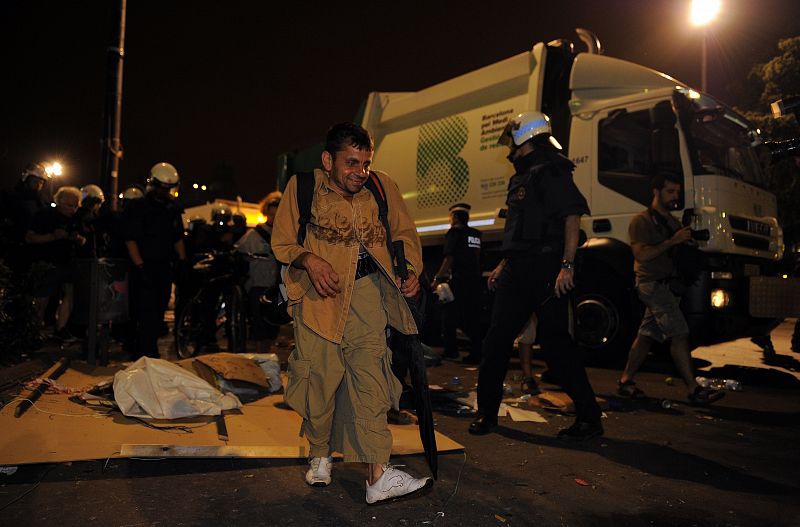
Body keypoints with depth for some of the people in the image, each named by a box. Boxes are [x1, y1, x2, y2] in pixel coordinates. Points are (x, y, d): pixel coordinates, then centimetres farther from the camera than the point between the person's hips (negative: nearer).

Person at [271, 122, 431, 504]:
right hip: (320, 291, -1)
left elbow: (404, 234, 17)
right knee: (321, 375, 0)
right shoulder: (302, 186, 1)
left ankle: (378, 475, -6)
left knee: (370, 375, -8)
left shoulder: (383, 186, 7)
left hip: (366, 289, 1)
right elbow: (282, 242, 6)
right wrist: (310, 260, -14)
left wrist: (411, 271, 0)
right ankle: (320, 455, 27)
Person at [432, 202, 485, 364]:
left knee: (450, 315, 4)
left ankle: (451, 350, 4)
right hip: (476, 281, 6)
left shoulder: (454, 232, -4)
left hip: (458, 280, -6)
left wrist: (437, 279, -11)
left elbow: (449, 258, -12)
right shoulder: (476, 235, 14)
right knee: (472, 317, 9)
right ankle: (477, 353, 8)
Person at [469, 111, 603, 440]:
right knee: (496, 340, 9)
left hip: (546, 270, -9)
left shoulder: (551, 173, -7)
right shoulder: (521, 178, 21)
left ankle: (589, 416, 9)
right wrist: (504, 265, 22)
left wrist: (567, 264, -24)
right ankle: (487, 412, 22)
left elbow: (572, 216, -16)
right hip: (518, 270, 9)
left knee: (556, 342, -5)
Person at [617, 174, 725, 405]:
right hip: (652, 283, -8)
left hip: (667, 285, 8)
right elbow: (641, 254, -17)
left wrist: (688, 241, 0)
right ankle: (694, 390, -11)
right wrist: (672, 241, -19)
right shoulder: (642, 221, -6)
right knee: (679, 334, -13)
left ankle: (625, 381, 14)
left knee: (646, 335, 8)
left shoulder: (673, 222, 21)